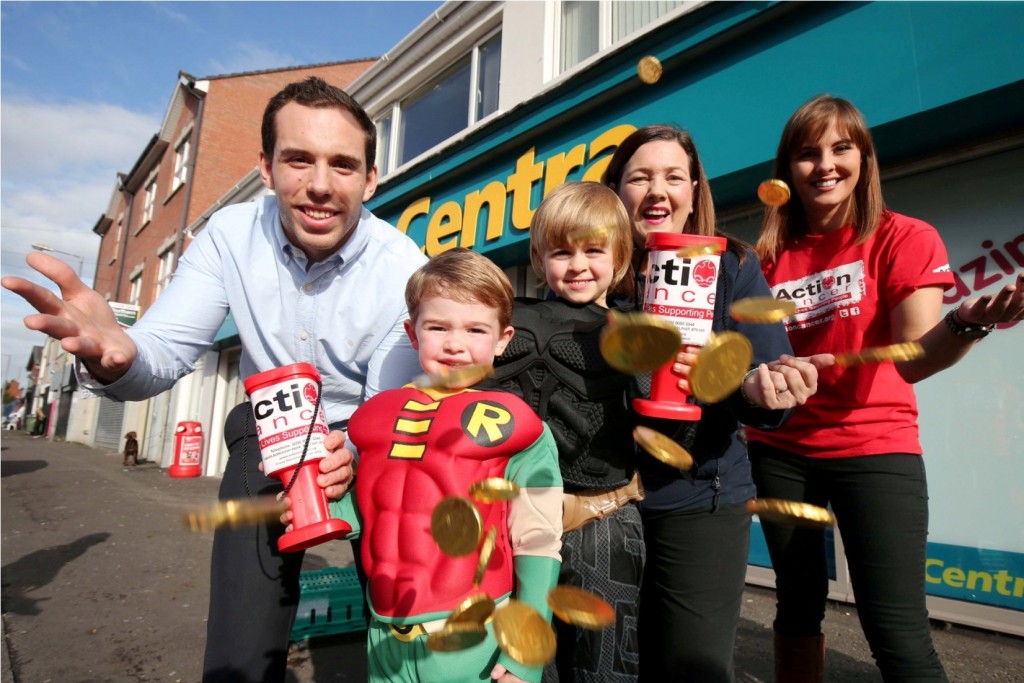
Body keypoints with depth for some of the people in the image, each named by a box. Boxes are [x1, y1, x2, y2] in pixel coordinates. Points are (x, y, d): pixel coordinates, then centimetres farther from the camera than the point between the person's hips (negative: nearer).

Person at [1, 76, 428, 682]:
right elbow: (165, 351, -17)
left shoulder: (404, 269, -21)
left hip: (367, 439, -1)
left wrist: (353, 455, -39)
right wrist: (115, 355, -40)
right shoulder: (232, 235, -13)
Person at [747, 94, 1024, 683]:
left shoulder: (905, 240, -5)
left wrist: (967, 324, -37)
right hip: (779, 451, 3)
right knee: (798, 602, 14)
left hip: (872, 450, -3)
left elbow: (914, 359, -18)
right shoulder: (769, 257, 4)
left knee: (899, 634, -8)